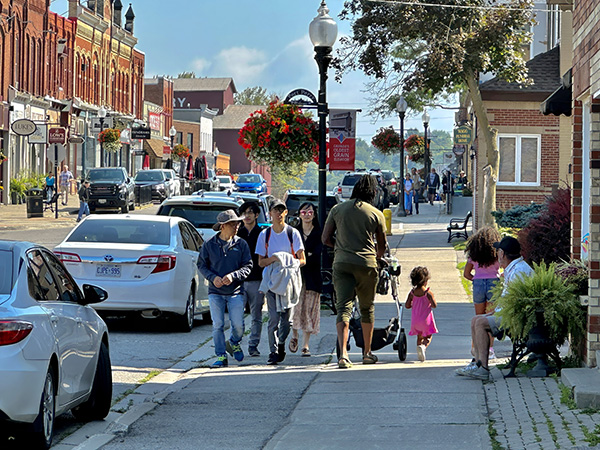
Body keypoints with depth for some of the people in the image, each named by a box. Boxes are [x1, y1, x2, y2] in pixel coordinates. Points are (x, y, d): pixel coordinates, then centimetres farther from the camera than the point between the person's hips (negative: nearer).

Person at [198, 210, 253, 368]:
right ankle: (221, 356, 4)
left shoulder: (241, 244, 1)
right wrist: (212, 277, -11)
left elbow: (248, 266, 1)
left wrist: (233, 275, -15)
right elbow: (202, 264, 7)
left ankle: (234, 343, 28)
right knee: (217, 325, -6)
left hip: (235, 291, 0)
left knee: (238, 325, -5)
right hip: (215, 291, 0)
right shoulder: (209, 244, 1)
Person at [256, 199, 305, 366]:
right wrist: (273, 259, -13)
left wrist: (290, 263, -17)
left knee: (287, 319, 0)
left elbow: (302, 260, 3)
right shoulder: (265, 234, 7)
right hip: (271, 280, 0)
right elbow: (261, 262, 7)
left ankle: (281, 344, 25)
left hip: (289, 280, 0)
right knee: (274, 318, -11)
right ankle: (273, 352, -7)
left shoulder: (293, 233, 3)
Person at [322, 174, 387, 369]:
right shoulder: (376, 214, 3)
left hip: (341, 263, 1)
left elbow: (325, 239, 8)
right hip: (366, 264, -1)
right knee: (367, 308, 15)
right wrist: (377, 256, 34)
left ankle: (343, 353, -22)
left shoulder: (338, 209, 7)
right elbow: (382, 246, 12)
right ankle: (367, 353, 26)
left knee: (343, 308, -5)